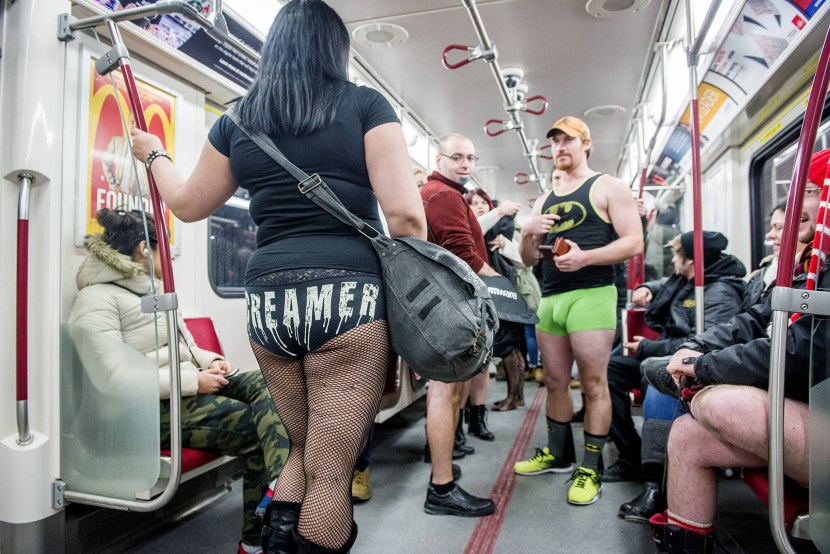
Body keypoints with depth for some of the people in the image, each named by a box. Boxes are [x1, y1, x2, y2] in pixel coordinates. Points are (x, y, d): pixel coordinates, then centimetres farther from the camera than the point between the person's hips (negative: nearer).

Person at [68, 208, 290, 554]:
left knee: (266, 386, -19)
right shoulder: (97, 298, -8)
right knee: (256, 426, -22)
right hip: (155, 406, -8)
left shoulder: (152, 292, 22)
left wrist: (209, 360, 6)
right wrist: (193, 381, -21)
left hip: (193, 384, 8)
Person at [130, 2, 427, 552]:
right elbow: (404, 213, -8)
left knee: (303, 449, 24)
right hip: (348, 296, -4)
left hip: (268, 299, 5)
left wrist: (154, 154, 43)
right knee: (331, 470, 6)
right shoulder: (365, 105, 3)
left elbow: (188, 204, 25)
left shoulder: (239, 120, 13)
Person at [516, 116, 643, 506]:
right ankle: (557, 454, 26)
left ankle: (591, 469, 7)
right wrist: (528, 233, -3)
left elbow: (634, 242, -7)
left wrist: (585, 257, -21)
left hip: (591, 295, -6)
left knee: (593, 384, -3)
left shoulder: (608, 187, 3)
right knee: (555, 382, 12)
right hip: (549, 299, 6)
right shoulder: (544, 201, 20)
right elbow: (528, 260, 19)